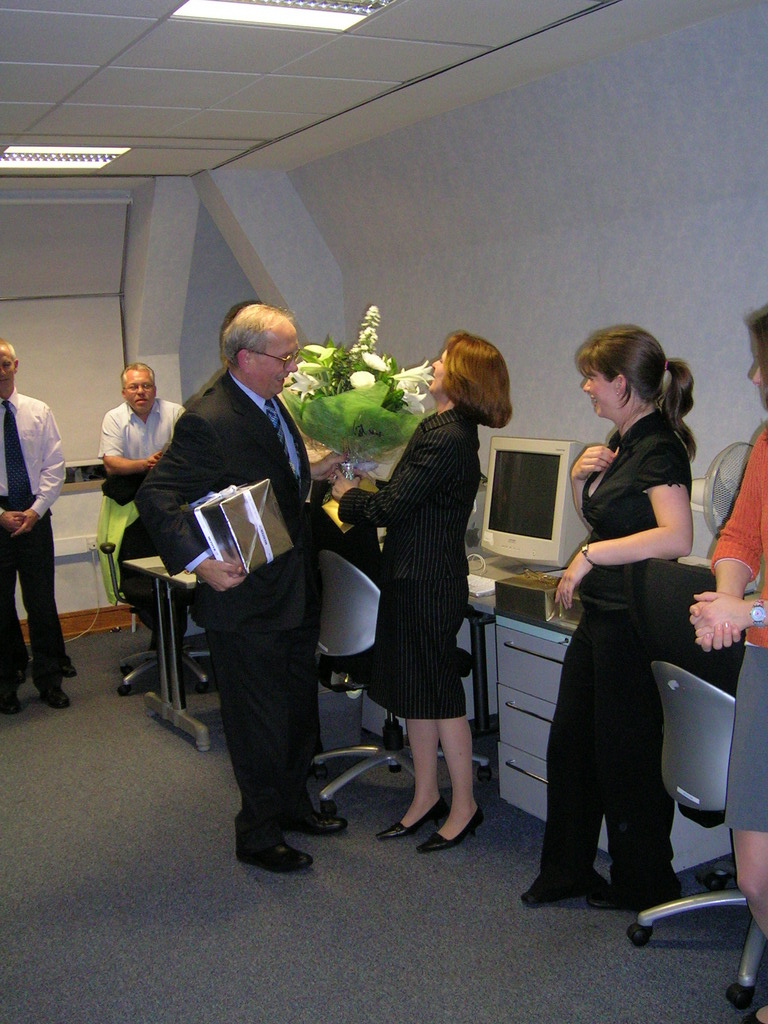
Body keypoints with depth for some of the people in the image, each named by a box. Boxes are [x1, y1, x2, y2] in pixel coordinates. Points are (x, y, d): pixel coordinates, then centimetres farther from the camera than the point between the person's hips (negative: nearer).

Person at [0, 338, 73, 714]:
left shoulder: (38, 412, 5)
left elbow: (54, 466, 3)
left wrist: (36, 509, -7)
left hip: (35, 518, 1)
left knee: (42, 600, 5)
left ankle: (49, 679, 16)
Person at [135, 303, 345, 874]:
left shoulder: (271, 404, 7)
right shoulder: (208, 422, -22)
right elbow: (157, 497, -24)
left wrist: (312, 473, 8)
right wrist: (199, 561, -32)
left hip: (296, 592, 9)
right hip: (246, 600, -9)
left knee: (300, 709, 22)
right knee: (260, 723, 5)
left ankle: (292, 805, 42)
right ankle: (258, 836, 24)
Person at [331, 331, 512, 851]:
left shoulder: (445, 437, -21)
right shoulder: (453, 429, 10)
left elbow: (390, 508, -18)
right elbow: (405, 500, 16)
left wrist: (348, 494, -2)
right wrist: (359, 490, 11)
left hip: (428, 583, -10)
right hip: (418, 576, 10)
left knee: (438, 692, 2)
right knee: (415, 690, 16)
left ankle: (464, 805, 16)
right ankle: (426, 797, 28)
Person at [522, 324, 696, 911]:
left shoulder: (659, 448, -17)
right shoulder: (622, 443, 11)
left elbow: (676, 536, -32)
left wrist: (590, 555, -26)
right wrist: (582, 478, 5)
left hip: (634, 622, -9)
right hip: (601, 616, 9)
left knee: (625, 756, 5)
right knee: (569, 746, 15)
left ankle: (644, 885, 24)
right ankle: (568, 869, 29)